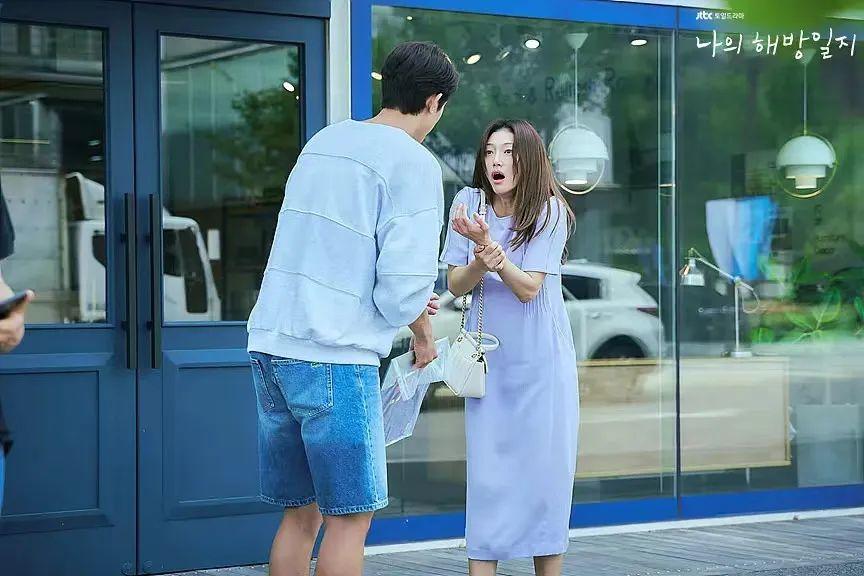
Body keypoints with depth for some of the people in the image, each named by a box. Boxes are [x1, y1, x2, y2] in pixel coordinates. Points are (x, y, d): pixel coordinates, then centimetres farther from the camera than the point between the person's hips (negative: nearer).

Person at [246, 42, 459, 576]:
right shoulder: (414, 163, -8)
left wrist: (409, 305, 29)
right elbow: (405, 279, -15)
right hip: (333, 355, -7)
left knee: (301, 512, 14)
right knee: (350, 517, 0)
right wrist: (422, 333, 6)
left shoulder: (324, 141, 16)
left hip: (271, 342, 8)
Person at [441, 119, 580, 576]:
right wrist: (481, 260, -21)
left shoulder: (549, 211, -8)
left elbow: (528, 288, -13)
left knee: (544, 473, 1)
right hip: (488, 361, 2)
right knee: (486, 475, -1)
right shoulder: (470, 202, -1)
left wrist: (490, 246, -27)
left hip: (541, 362, -2)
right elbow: (456, 284, -1)